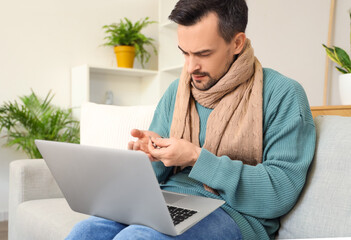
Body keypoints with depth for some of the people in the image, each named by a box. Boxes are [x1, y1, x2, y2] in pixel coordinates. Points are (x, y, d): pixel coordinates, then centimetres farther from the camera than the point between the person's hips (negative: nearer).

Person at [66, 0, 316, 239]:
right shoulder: (176, 91, 12)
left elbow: (282, 191, -14)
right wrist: (154, 153, -7)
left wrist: (197, 158, -17)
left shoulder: (283, 95, -6)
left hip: (236, 212, -4)